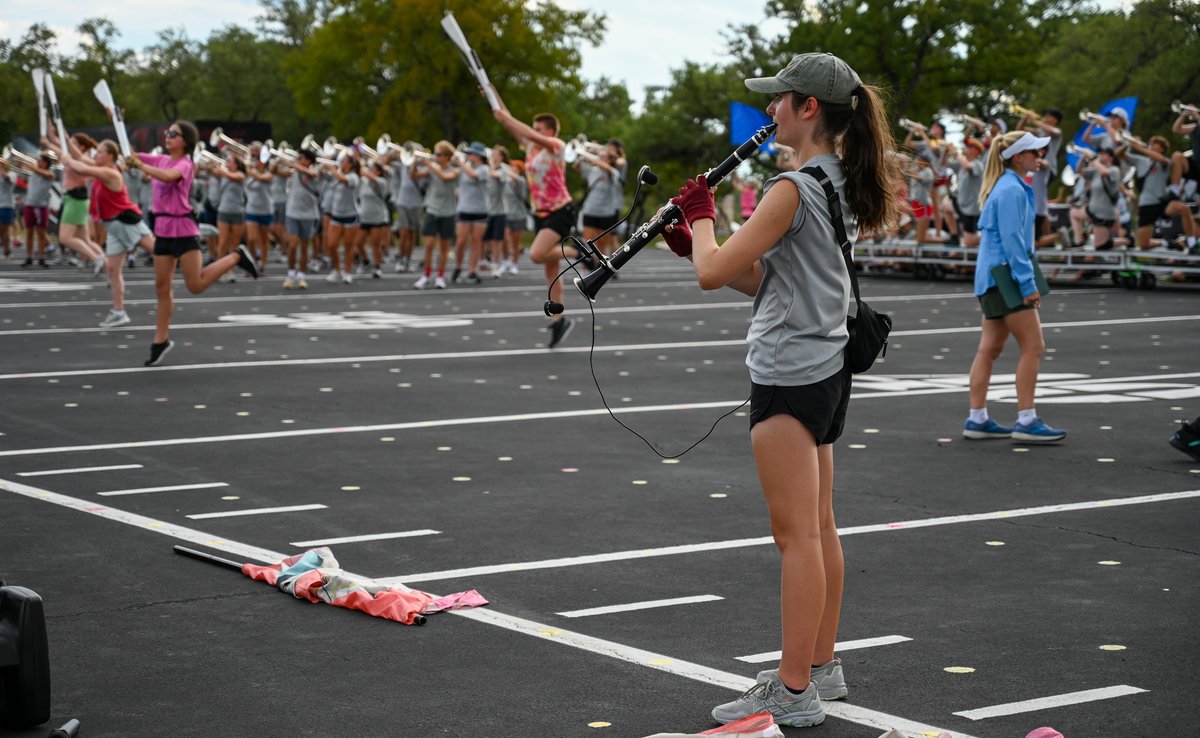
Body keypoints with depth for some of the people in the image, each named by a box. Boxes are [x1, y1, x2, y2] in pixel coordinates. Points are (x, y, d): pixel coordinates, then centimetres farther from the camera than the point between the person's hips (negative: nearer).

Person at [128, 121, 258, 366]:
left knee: (195, 285, -5)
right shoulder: (161, 160, 10)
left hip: (183, 229, -7)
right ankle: (161, 341, 16)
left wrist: (141, 165, -31)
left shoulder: (184, 163, -12)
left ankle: (237, 256, 14)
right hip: (163, 230, 7)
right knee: (162, 287, 8)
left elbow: (168, 176, -34)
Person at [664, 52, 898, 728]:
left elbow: (714, 272, -20)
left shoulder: (793, 188, -18)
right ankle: (821, 666, 25)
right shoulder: (839, 183, 12)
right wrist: (697, 241, 9)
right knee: (819, 528, 15)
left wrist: (702, 216, -2)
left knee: (797, 535, -6)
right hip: (827, 367, 10)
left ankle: (794, 692, -2)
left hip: (790, 377, -10)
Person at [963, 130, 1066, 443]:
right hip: (1005, 277, -10)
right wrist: (1028, 284, -19)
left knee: (990, 348, 10)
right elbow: (1012, 239, -19)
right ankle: (1026, 421, -8)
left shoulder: (1003, 187, 17)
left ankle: (977, 419, 12)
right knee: (1033, 347, -8)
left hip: (991, 278, 10)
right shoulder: (1012, 190, -14)